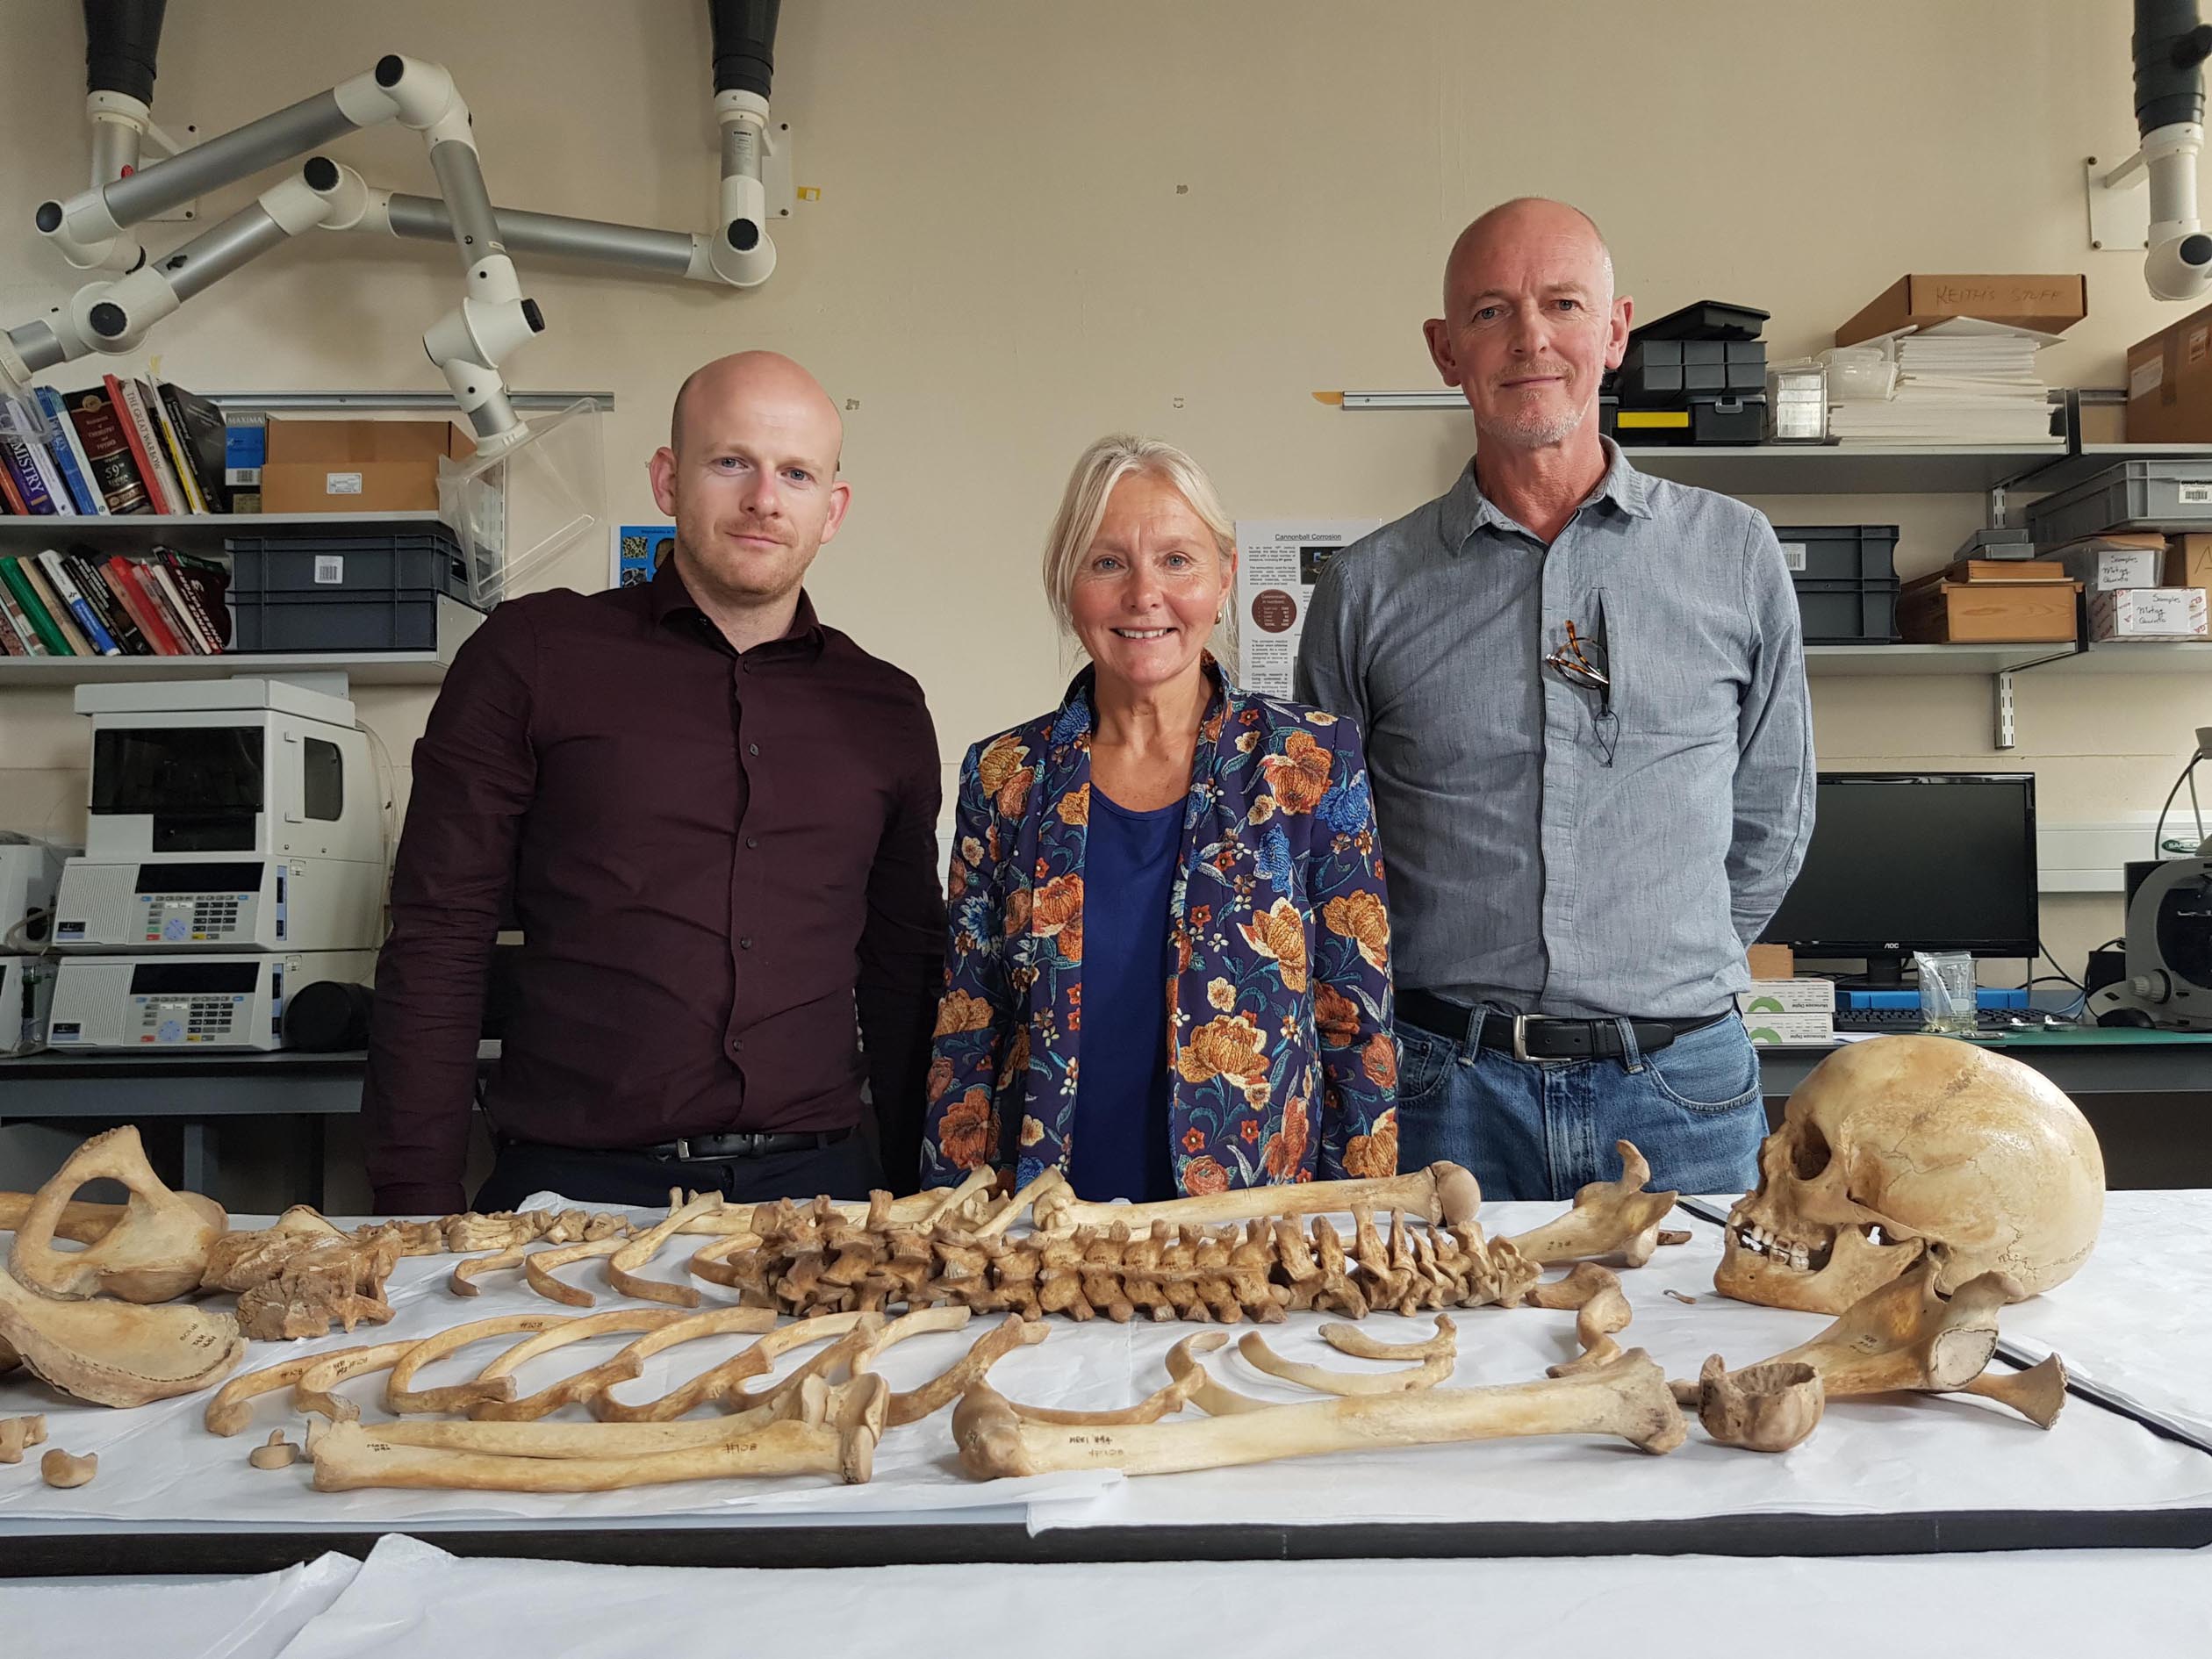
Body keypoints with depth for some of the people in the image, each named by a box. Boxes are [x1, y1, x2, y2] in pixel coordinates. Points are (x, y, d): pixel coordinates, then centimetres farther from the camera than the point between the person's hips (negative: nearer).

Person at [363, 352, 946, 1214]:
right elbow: (436, 947, -1)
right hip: (575, 1181, -2)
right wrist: (421, 1210, -6)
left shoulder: (885, 712, 10)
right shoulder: (531, 656, 1)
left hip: (814, 1178, 3)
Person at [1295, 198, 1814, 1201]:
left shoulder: (1735, 554, 5)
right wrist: (1478, 985, 7)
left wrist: (1661, 972, 13)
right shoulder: (1367, 589, 1)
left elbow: (1771, 825, 14)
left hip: (1679, 1084, 1)